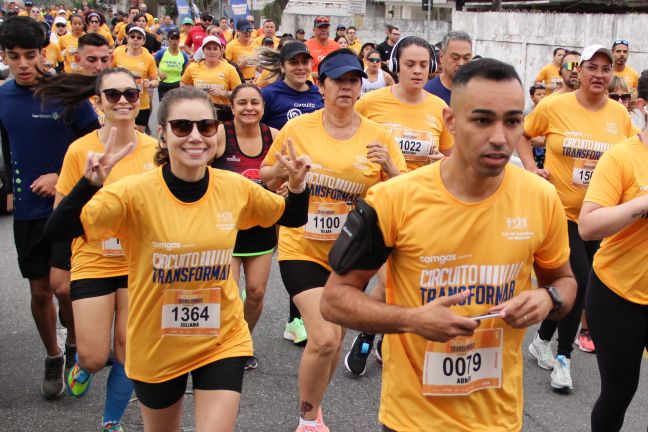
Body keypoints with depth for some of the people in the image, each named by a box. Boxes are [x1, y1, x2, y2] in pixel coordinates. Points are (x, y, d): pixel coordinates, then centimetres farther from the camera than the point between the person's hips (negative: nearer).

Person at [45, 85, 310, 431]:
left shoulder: (236, 188, -10)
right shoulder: (136, 192, -20)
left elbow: (293, 218, 6)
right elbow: (59, 230, -26)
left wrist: (297, 185, -13)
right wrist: (90, 183, -40)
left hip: (223, 341, 1)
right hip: (155, 346, 0)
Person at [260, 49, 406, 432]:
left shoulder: (378, 135, -3)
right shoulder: (298, 128, -5)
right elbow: (269, 179, 6)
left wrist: (388, 166, -21)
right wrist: (282, 169, -16)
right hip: (303, 248, -2)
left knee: (334, 336, 15)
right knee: (324, 338, -14)